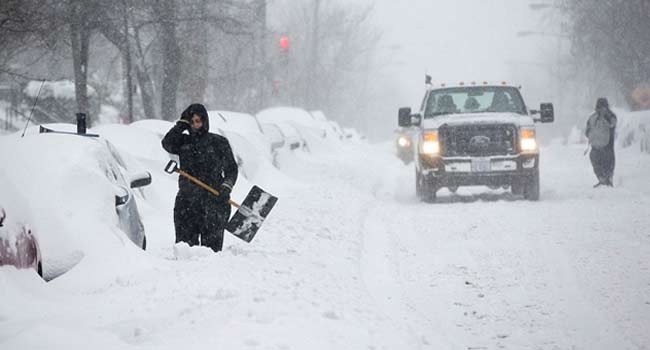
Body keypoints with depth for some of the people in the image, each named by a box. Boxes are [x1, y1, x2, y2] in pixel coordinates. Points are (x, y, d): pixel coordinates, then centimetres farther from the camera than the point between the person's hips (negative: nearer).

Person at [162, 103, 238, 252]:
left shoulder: (219, 142, 7)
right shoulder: (183, 142, 13)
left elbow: (231, 169, 7)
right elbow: (167, 143, -7)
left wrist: (226, 187, -10)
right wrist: (183, 123, -1)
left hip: (213, 200, -2)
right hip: (186, 201, 2)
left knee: (212, 244, -6)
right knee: (185, 241, -3)